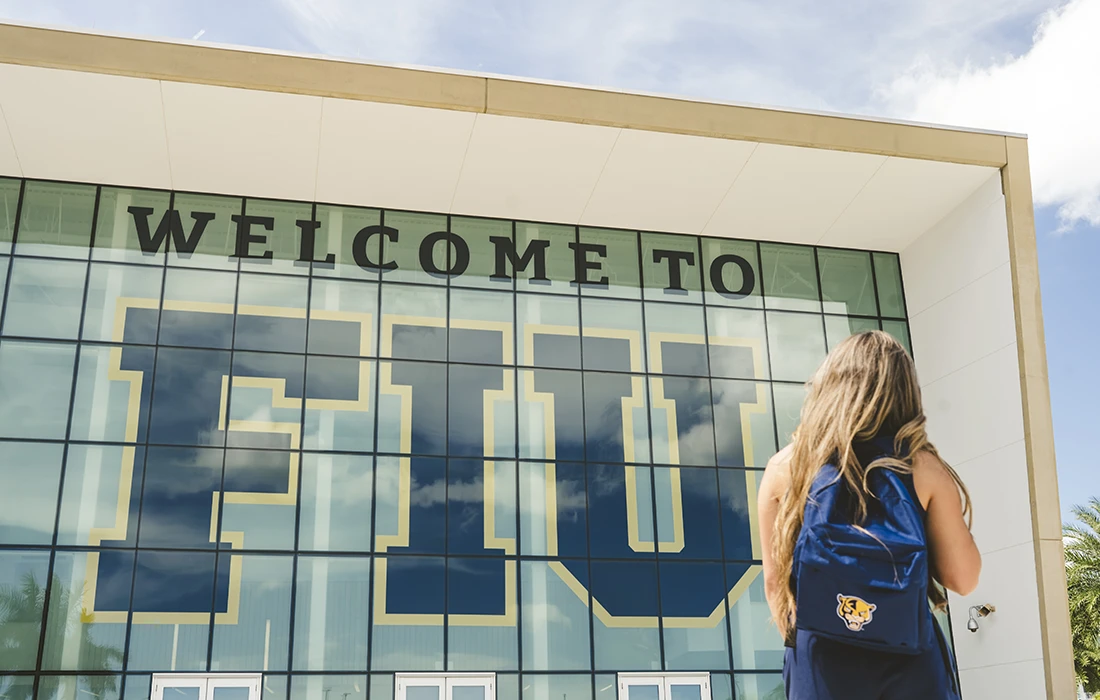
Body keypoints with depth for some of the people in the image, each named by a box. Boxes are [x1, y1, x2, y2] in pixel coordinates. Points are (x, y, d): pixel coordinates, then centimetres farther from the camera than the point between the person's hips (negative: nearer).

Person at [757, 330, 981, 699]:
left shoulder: (785, 467, -1)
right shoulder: (924, 467, -4)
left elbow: (774, 579, 3)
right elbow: (963, 578, -2)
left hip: (822, 658, 1)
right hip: (910, 656, 0)